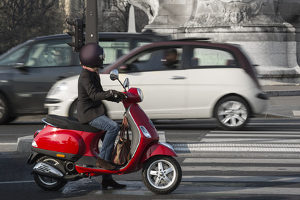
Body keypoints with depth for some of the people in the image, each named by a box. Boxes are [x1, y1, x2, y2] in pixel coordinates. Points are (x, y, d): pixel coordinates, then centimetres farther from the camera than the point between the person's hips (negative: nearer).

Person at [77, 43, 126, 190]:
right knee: (113, 127, -29)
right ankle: (102, 159, -23)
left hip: (95, 112, 11)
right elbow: (94, 95, -27)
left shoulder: (92, 74, 16)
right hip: (88, 113, -11)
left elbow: (99, 93, 26)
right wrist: (110, 93, -38)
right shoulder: (85, 76, -15)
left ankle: (107, 179, 14)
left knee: (109, 134, 10)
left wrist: (116, 98, 17)